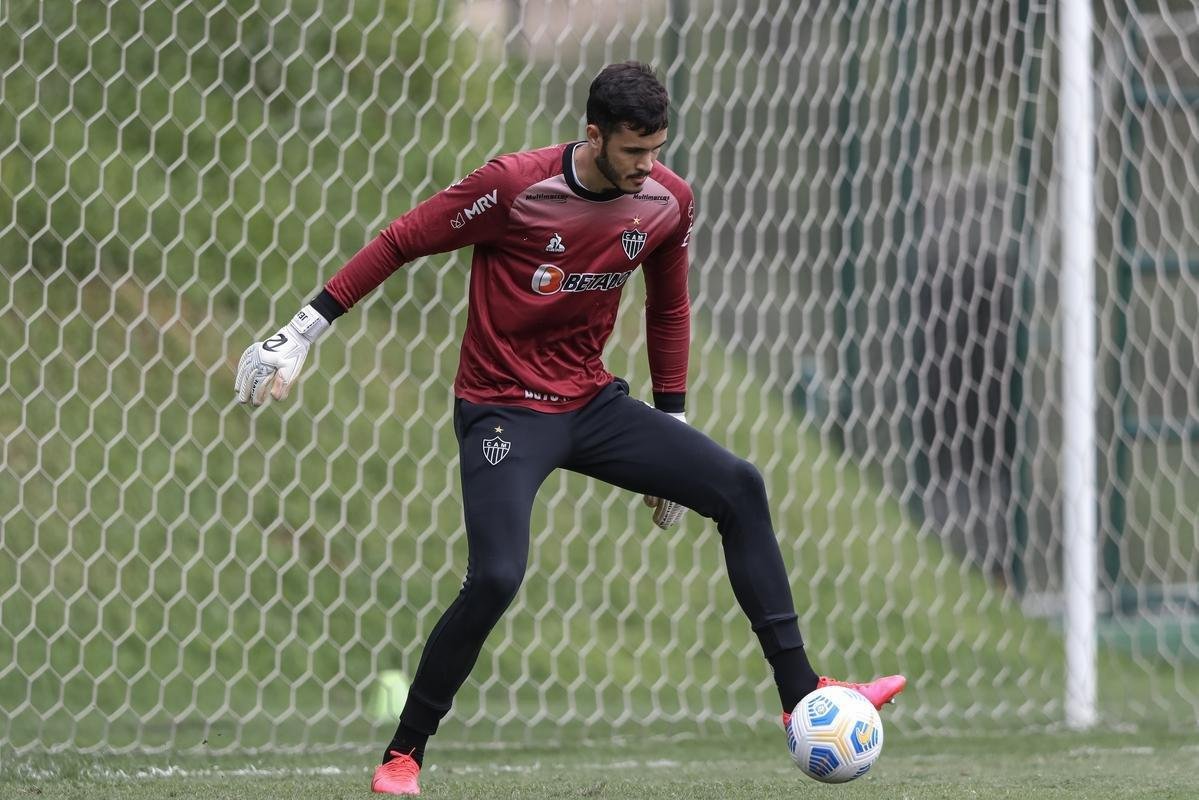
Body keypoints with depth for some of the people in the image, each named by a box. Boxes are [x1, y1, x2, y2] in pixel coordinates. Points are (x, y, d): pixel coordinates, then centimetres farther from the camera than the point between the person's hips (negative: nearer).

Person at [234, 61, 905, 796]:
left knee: (739, 488, -7)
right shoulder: (516, 185, -20)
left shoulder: (668, 200, -3)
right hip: (503, 410, -6)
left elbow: (669, 307, 14)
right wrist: (306, 329, -9)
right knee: (496, 578, -24)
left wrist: (671, 428, 16)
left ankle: (801, 693, -3)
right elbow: (401, 242, -10)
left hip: (593, 403, 6)